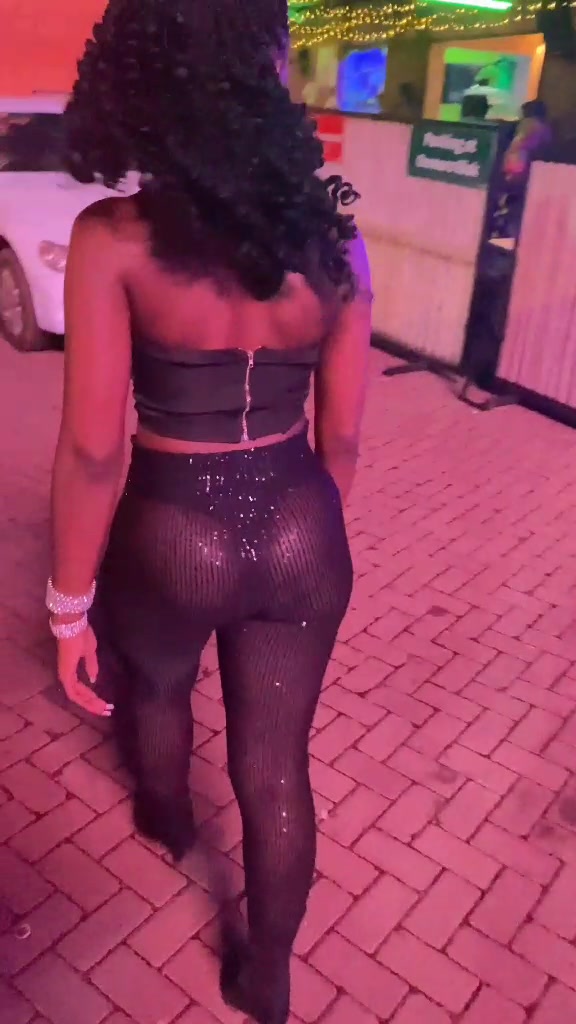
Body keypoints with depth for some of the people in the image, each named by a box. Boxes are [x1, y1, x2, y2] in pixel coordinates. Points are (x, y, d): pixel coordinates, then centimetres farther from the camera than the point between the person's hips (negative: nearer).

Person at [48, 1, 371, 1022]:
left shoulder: (115, 240, -16)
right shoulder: (334, 239, -5)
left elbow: (91, 452, -17)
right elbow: (341, 437, 1)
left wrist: (69, 608, -5)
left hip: (174, 536, -2)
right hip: (300, 531, 3)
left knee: (153, 689, 33)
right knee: (275, 766, 19)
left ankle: (167, 818, 64)